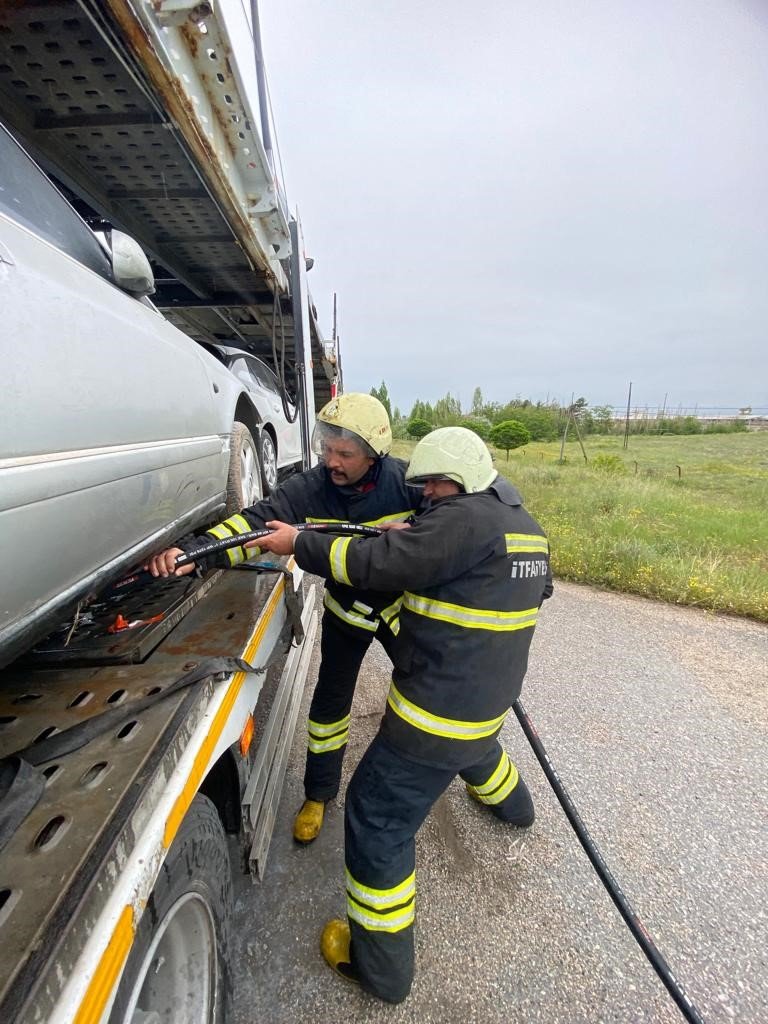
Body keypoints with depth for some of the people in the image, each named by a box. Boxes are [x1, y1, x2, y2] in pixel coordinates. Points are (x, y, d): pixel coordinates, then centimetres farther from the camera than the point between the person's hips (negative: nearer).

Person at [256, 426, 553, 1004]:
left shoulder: (466, 519, -22)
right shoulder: (526, 526, 6)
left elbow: (379, 563, -25)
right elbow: (539, 588, 22)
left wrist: (299, 544, -14)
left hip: (438, 709, -9)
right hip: (491, 699, 10)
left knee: (377, 819, 8)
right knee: (475, 744, 41)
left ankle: (381, 965, 25)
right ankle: (512, 804, 69)